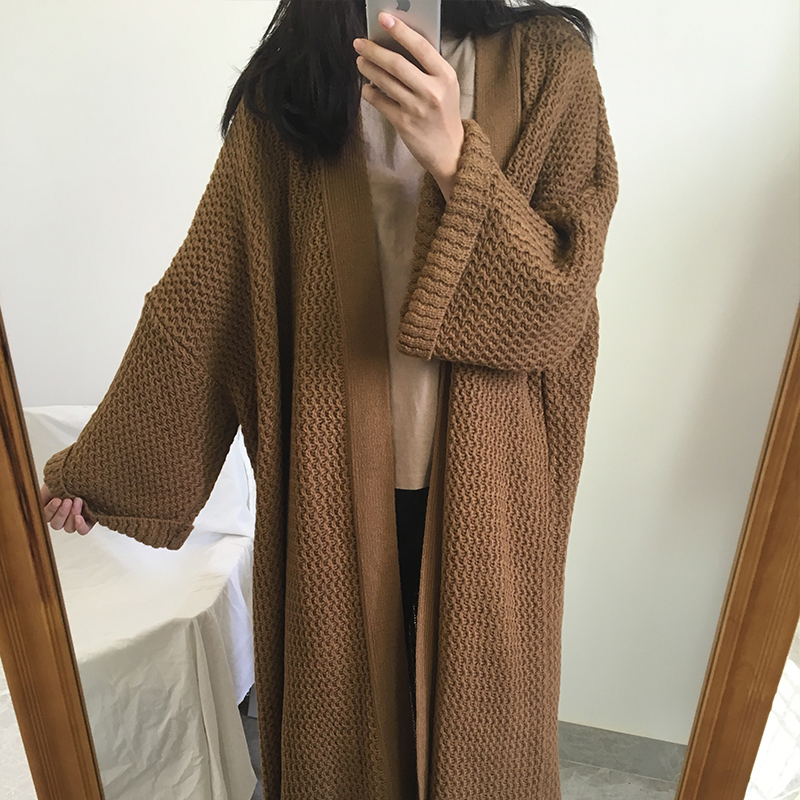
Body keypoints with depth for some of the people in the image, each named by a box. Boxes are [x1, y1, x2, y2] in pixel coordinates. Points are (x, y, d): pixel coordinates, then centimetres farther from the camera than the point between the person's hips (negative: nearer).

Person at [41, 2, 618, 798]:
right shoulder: (286, 85, 2)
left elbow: (558, 302, -9)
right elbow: (198, 297, 1)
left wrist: (455, 160, -24)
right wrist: (96, 464, 5)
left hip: (482, 489, 0)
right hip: (333, 491, 1)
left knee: (474, 706, 20)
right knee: (340, 709, 20)